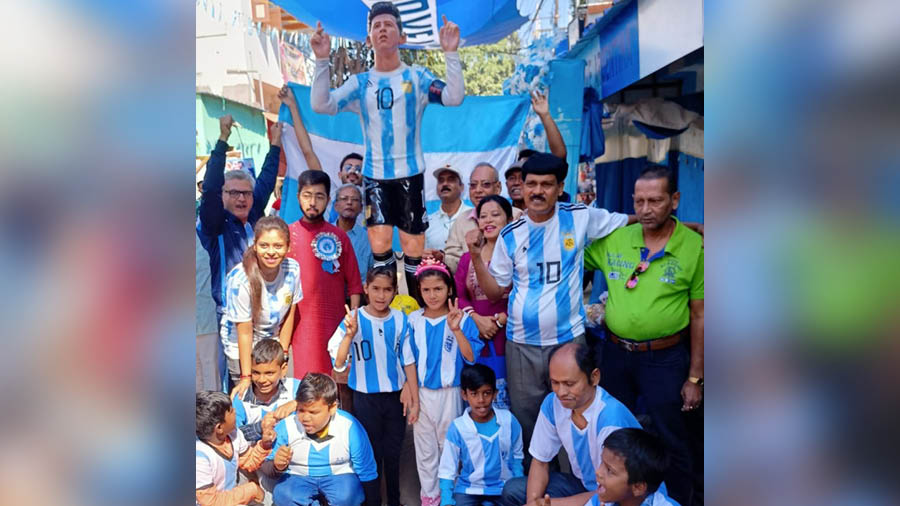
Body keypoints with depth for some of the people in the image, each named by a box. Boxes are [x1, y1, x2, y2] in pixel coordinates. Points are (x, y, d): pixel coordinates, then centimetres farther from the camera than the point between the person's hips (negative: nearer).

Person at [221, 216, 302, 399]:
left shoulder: (293, 269, -18)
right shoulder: (240, 280, -30)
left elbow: (289, 314, -5)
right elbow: (245, 332, -22)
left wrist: (283, 352, -1)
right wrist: (246, 377, -20)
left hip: (273, 339, 4)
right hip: (241, 347, -3)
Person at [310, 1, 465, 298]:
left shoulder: (417, 77, 0)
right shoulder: (360, 83, 3)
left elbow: (454, 98, -15)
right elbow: (320, 105, -8)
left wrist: (451, 53, -24)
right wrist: (322, 60, -18)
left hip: (410, 173, -1)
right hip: (375, 176, 1)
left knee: (413, 249, 5)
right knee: (380, 247, -1)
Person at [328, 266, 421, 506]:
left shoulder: (400, 320, -7)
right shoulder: (353, 319, -13)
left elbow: (408, 361, 0)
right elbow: (338, 364, -16)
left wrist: (415, 399, 3)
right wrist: (349, 336, -32)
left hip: (396, 396, 2)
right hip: (366, 399, -2)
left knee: (393, 453, 17)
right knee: (371, 453, 11)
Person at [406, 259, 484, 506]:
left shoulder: (461, 318, -10)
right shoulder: (414, 319, -1)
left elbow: (471, 358, -17)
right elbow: (408, 358, 7)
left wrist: (456, 330, -28)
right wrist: (408, 388, 2)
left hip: (449, 392, -2)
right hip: (420, 392, 2)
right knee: (425, 448, 14)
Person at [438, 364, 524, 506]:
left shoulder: (509, 421, -10)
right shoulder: (457, 428, -14)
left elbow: (517, 457, 7)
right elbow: (447, 471, -6)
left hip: (503, 488, 2)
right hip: (469, 489, -2)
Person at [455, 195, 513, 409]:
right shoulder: (468, 258, 16)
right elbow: (457, 294, 8)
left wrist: (499, 320, -12)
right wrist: (477, 318, -8)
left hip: (508, 338, -4)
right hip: (476, 341, 4)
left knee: (504, 403, -1)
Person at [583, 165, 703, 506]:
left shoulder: (693, 247, -9)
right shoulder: (613, 239, -2)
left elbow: (699, 316, -6)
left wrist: (695, 378, -5)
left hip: (665, 358, -3)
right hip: (615, 352, 4)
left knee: (672, 444, 10)